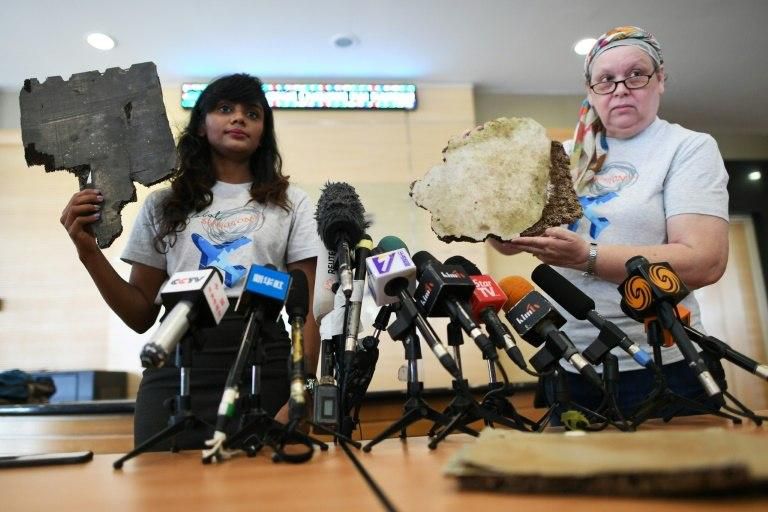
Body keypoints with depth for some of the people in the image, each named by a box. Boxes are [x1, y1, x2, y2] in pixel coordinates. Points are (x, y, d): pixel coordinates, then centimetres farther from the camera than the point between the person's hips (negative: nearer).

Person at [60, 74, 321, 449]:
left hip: (263, 371, -1)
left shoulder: (290, 203, 10)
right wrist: (88, 251, 0)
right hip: (176, 372, 2)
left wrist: (299, 397, -8)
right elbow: (142, 316, 13)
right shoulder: (163, 204, 14)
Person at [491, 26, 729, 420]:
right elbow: (513, 241, 7)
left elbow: (705, 261, -17)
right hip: (566, 365, 4)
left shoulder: (689, 148, -4)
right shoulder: (569, 156, 9)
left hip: (656, 369, -4)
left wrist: (586, 257, -26)